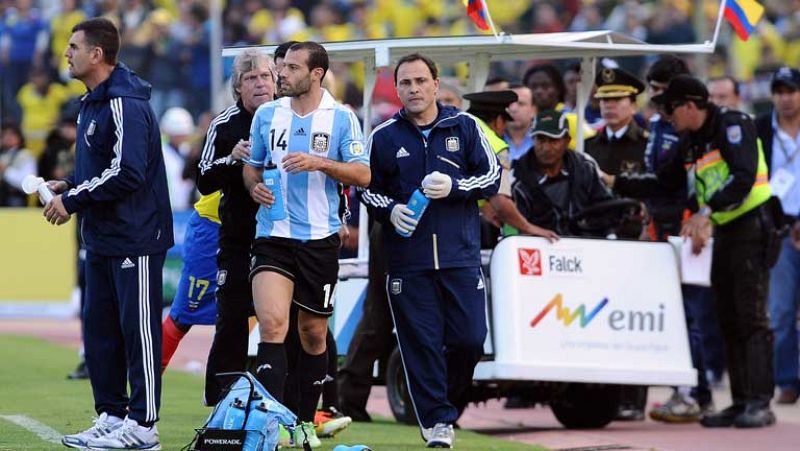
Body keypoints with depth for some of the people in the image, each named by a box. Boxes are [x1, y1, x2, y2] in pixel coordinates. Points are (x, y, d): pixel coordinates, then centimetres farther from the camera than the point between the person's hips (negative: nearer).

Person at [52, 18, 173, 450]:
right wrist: (69, 185, 7)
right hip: (101, 238, 10)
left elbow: (126, 174, -24)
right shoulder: (92, 103, 14)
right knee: (98, 328, 12)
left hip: (135, 238, -10)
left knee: (138, 330, -3)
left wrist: (72, 201, -18)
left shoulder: (125, 106, -18)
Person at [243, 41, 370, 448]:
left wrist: (319, 162, -18)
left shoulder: (341, 118, -1)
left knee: (313, 333, 9)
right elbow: (252, 165, 19)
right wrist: (255, 185, -3)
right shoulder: (267, 115, 7)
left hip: (320, 238, -1)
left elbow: (362, 174, -5)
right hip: (273, 235, 1)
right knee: (272, 323, -18)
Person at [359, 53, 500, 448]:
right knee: (420, 342, -4)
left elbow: (492, 176, 7)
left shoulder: (464, 126, 6)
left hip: (461, 256, 0)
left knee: (469, 339, -3)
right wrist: (390, 209, -6)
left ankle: (446, 400, 21)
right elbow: (368, 188, 15)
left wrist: (454, 187, -10)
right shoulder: (384, 137, 7)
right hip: (406, 258, 0)